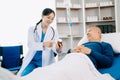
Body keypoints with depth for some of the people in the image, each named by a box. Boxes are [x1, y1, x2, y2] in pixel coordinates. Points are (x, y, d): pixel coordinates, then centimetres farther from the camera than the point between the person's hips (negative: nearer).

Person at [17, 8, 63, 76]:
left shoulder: (54, 32, 7)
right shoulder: (32, 29, 3)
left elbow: (54, 48, -4)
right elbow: (30, 45, -14)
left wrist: (58, 48, -29)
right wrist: (43, 44, -34)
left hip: (46, 62, 1)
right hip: (32, 60, -1)